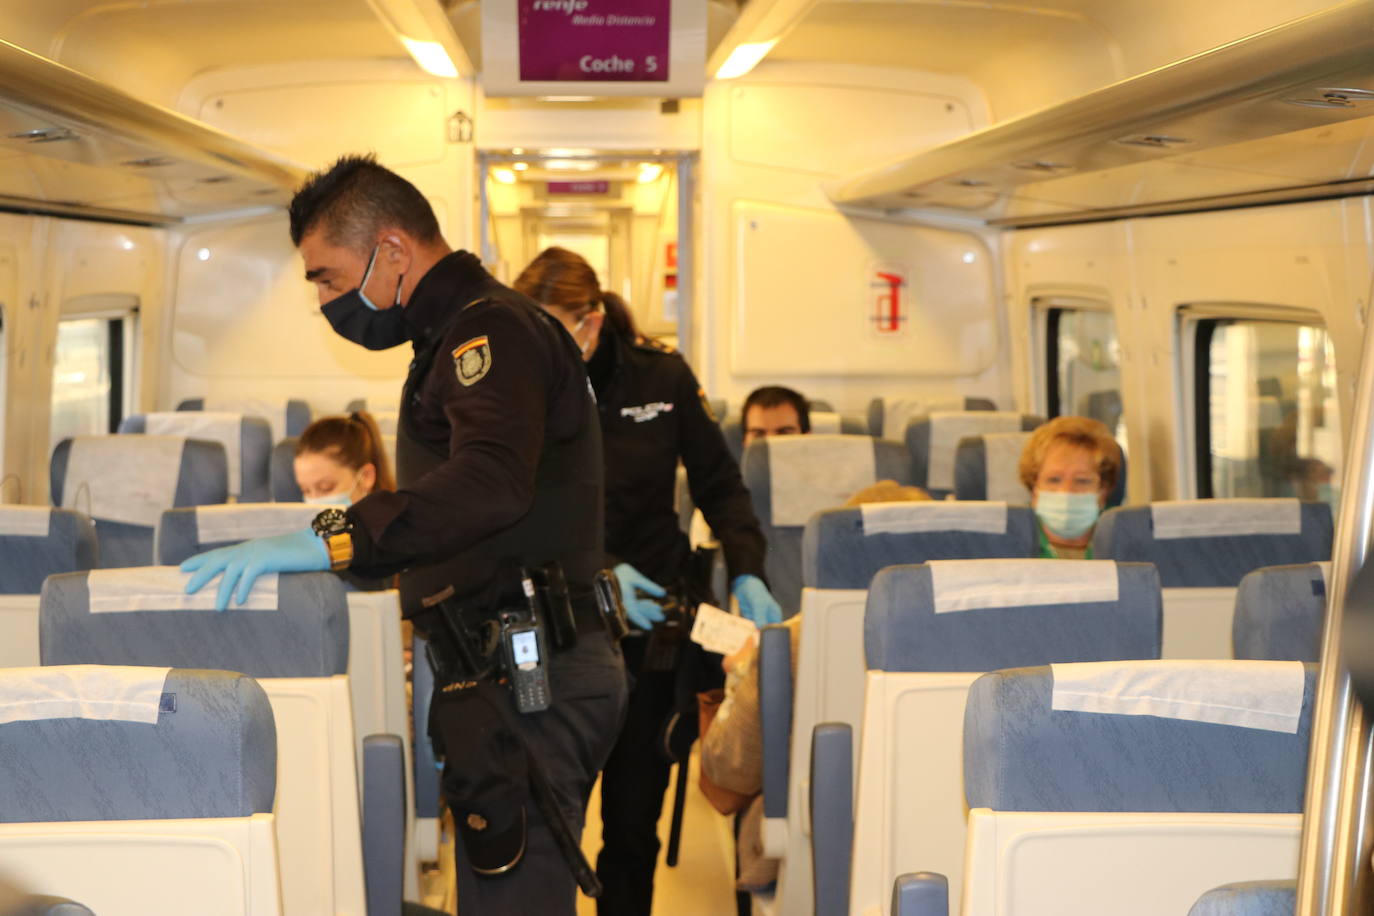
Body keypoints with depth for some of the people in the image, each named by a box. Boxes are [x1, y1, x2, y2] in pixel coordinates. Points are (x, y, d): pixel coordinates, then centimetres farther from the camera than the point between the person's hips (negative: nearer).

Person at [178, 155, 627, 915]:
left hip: (527, 680, -11)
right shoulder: (461, 334, 22)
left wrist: (334, 539, -40)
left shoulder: (490, 327, -12)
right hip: (517, 669, 11)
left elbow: (491, 481, -31)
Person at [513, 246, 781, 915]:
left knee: (636, 808, 6)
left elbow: (718, 484, 6)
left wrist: (746, 573, -9)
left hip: (653, 614, 1)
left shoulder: (662, 377, -2)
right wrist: (598, 572, -26)